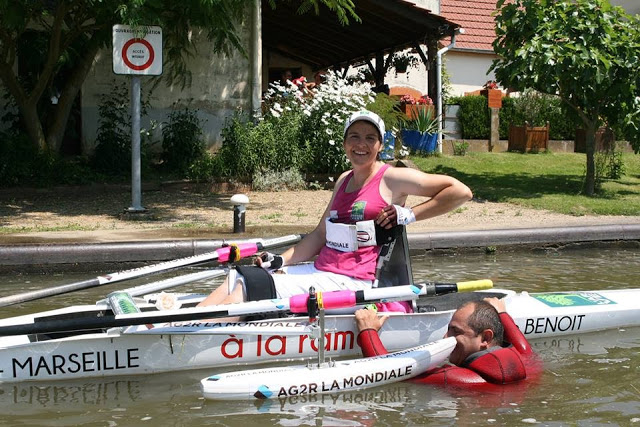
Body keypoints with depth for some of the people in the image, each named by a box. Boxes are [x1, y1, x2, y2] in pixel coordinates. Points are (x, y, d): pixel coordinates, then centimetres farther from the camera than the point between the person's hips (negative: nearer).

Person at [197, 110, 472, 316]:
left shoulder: (393, 178, -4)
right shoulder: (344, 181, 17)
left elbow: (461, 192, -8)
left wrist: (409, 215, -11)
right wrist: (279, 261, 8)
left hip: (351, 282, -8)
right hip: (321, 270, 8)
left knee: (248, 287, -19)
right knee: (238, 278, 2)